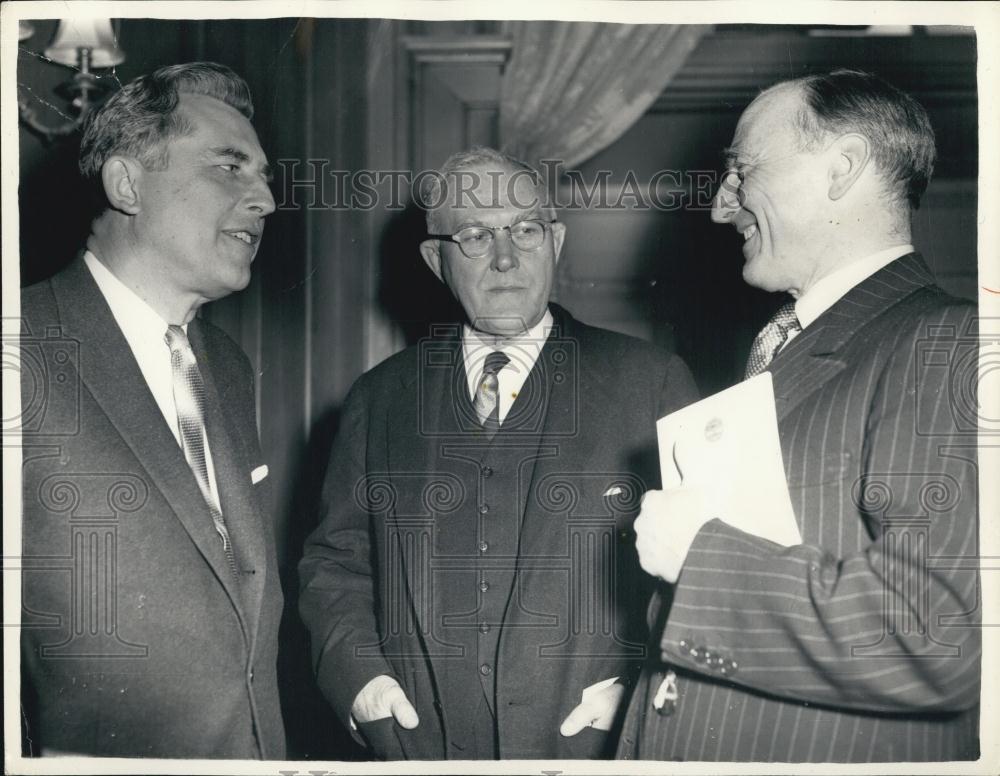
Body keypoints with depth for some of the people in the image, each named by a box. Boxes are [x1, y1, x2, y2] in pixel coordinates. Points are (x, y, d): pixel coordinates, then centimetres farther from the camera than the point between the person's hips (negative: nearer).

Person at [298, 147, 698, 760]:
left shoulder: (651, 382, -1)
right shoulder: (380, 398, 7)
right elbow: (336, 559, 11)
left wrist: (641, 678, -14)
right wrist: (356, 669, -5)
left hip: (590, 744, -1)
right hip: (418, 743, 2)